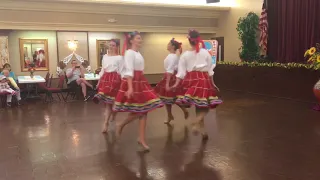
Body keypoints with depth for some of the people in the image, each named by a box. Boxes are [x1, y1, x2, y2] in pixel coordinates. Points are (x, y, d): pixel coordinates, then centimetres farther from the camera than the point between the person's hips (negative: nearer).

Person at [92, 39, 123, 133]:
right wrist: (99, 81, 13)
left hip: (115, 79, -5)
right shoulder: (105, 56, 14)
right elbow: (102, 70, 17)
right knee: (108, 102, 2)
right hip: (105, 78, 5)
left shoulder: (119, 58, -1)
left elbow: (121, 72, -2)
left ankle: (106, 123, 6)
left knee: (109, 102, -2)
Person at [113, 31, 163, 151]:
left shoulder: (138, 53, 17)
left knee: (143, 111, 4)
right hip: (132, 82, -9)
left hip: (140, 82, 9)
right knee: (138, 112, -4)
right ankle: (121, 126, 21)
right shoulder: (129, 53, -10)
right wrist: (130, 87, -29)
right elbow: (129, 71, -20)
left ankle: (142, 139, 10)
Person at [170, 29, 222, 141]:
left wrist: (176, 84, 3)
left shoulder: (185, 55, 0)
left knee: (198, 106, 14)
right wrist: (212, 83, 13)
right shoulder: (205, 53, 0)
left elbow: (181, 71, -3)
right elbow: (210, 70, 4)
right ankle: (197, 123, -18)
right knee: (204, 105, 6)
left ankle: (202, 130, 20)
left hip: (191, 80, 2)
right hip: (203, 79, -2)